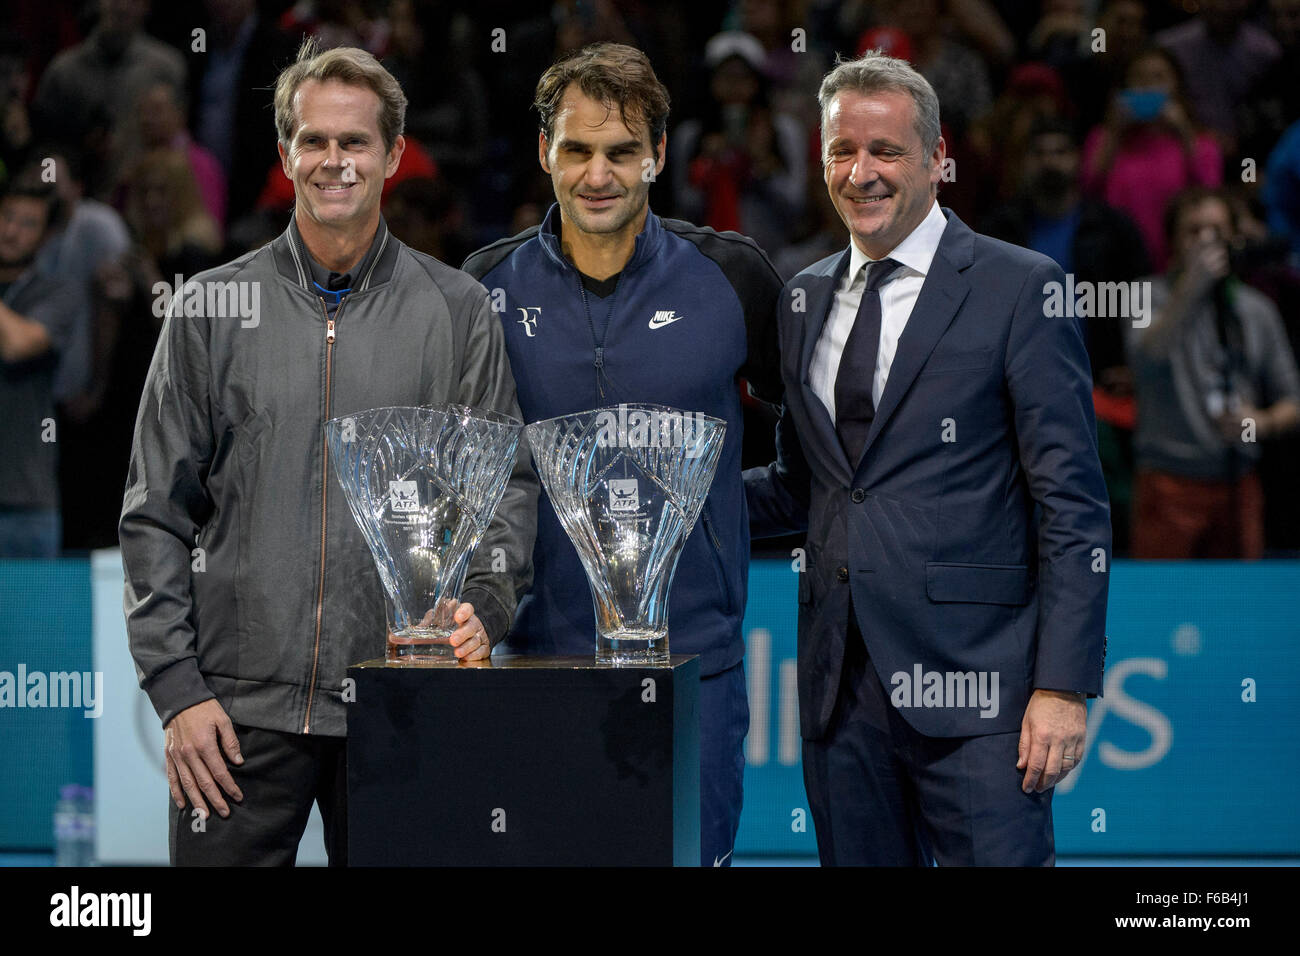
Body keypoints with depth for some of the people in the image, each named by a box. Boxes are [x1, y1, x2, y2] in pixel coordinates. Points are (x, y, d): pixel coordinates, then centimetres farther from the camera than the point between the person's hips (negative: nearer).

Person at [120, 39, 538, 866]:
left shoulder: (458, 310, 6)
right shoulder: (213, 308, 6)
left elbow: (508, 486, 7)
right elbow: (157, 511, 5)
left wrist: (481, 610, -12)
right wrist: (176, 688, -2)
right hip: (240, 700, 0)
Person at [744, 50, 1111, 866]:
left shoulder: (1020, 290, -3)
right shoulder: (804, 300, 15)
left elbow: (1072, 505, -6)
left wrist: (1064, 685, -12)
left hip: (970, 683, -5)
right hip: (841, 687, 5)